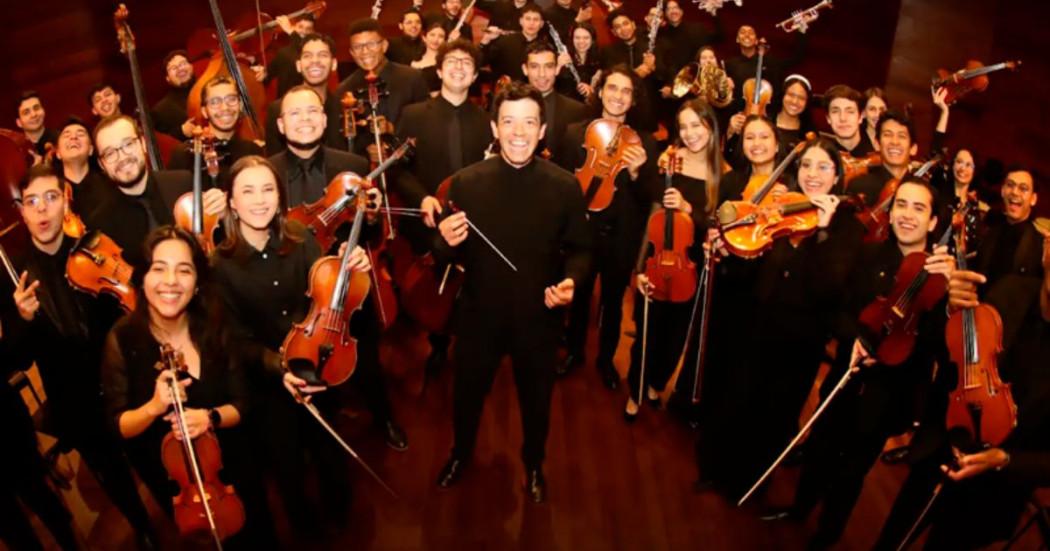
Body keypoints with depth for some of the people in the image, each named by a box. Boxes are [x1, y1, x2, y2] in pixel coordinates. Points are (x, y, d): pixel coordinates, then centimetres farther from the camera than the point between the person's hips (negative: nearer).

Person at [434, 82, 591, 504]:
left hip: (538, 318, 0)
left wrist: (571, 280, -21)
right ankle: (461, 453, 56)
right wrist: (448, 242, -26)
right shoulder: (466, 182, -11)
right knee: (467, 393, 22)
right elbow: (454, 255, -3)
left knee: (536, 400, 21)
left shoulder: (565, 187, -12)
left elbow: (579, 249, -1)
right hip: (480, 315, 1)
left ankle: (533, 465, 53)